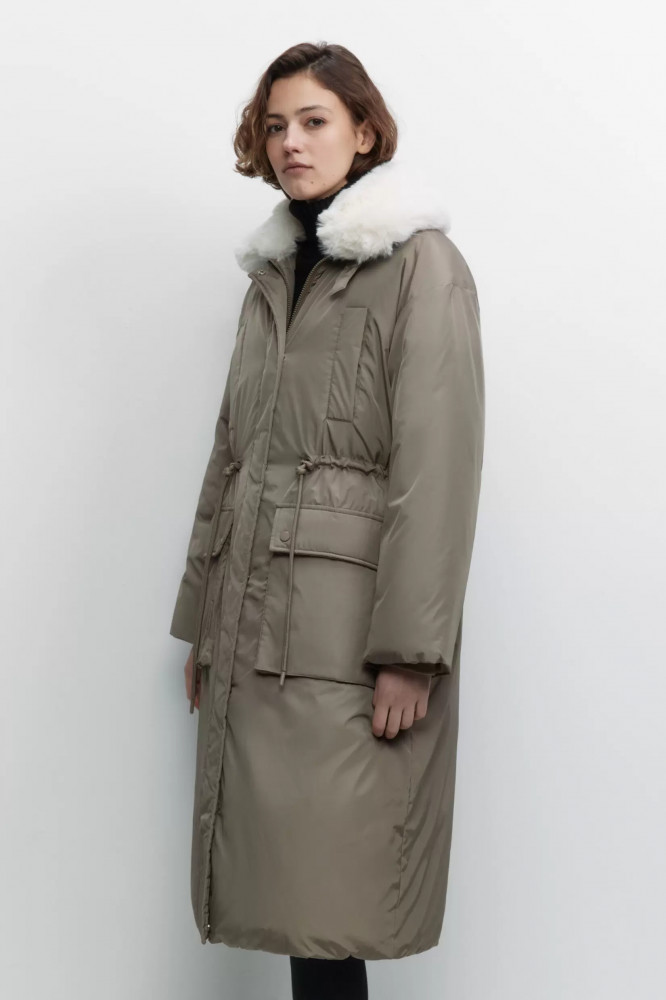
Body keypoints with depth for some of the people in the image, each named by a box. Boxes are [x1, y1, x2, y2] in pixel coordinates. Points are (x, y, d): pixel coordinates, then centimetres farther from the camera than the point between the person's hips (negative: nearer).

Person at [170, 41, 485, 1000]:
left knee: (328, 903, -5)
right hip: (254, 623, 6)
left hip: (349, 624, -6)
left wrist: (410, 650, -16)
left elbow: (440, 465, -11)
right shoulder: (272, 277, 18)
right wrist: (202, 617, 14)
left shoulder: (422, 265, -4)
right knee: (283, 895, 8)